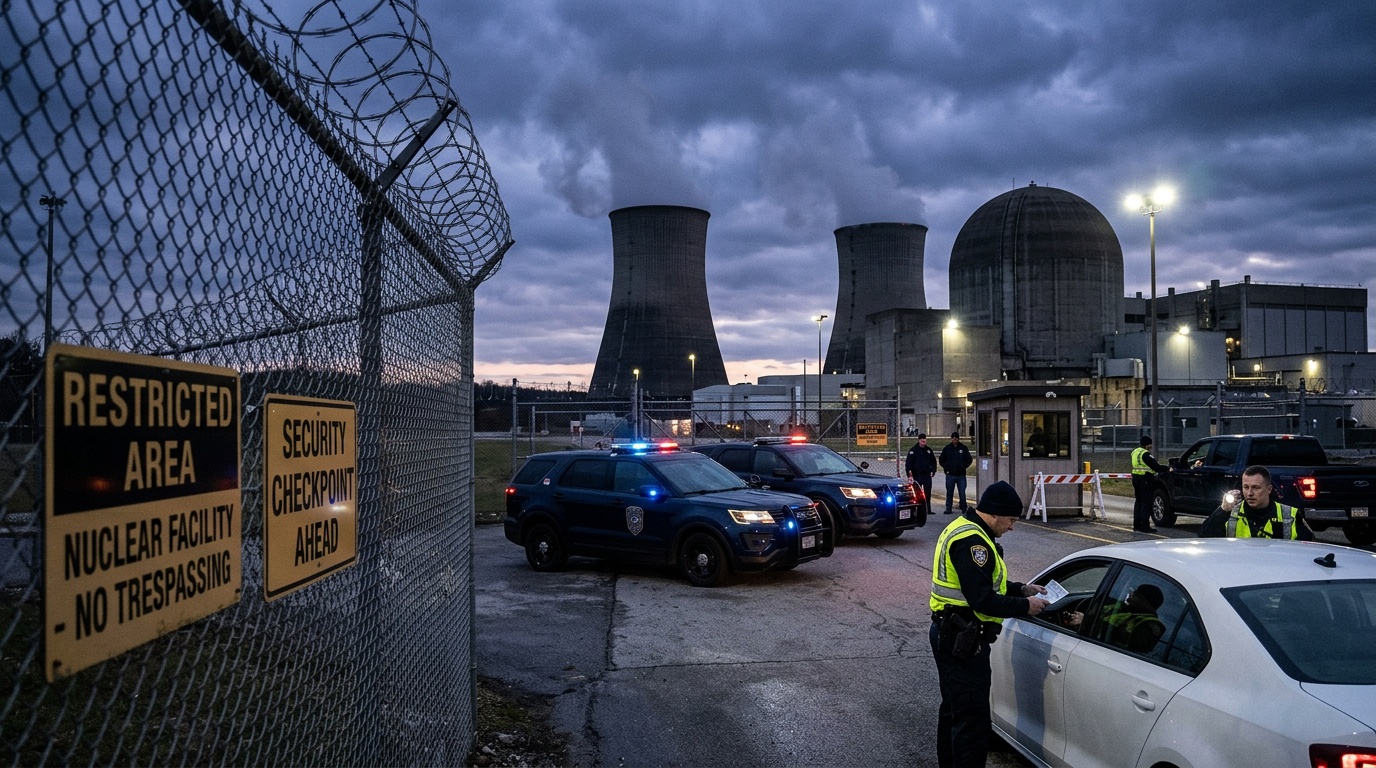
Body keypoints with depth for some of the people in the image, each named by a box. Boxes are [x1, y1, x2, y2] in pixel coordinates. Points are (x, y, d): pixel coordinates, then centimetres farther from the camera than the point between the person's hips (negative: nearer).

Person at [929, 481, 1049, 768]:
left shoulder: (963, 529, 13)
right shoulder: (971, 540, -22)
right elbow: (982, 600, -26)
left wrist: (1022, 589, 13)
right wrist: (1024, 606, -14)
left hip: (950, 637, 11)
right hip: (963, 641, -11)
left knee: (953, 710, 22)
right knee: (972, 719, -6)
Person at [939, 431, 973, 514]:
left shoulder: (963, 448, 4)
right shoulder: (947, 448, 6)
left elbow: (969, 459, 10)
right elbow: (941, 460, 14)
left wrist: (964, 467, -3)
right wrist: (946, 468, 3)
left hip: (961, 475, -1)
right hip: (950, 475, 1)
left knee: (962, 493, 0)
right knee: (949, 493, 3)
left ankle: (964, 508, 9)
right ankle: (948, 508, 8)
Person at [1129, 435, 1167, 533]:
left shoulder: (1135, 452, 12)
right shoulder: (1146, 454, -17)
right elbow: (1156, 467, -19)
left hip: (1136, 478, 9)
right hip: (1145, 480, -9)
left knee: (1138, 501, 14)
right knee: (1146, 503, -6)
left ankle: (1137, 525, 17)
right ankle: (1145, 526, -7)